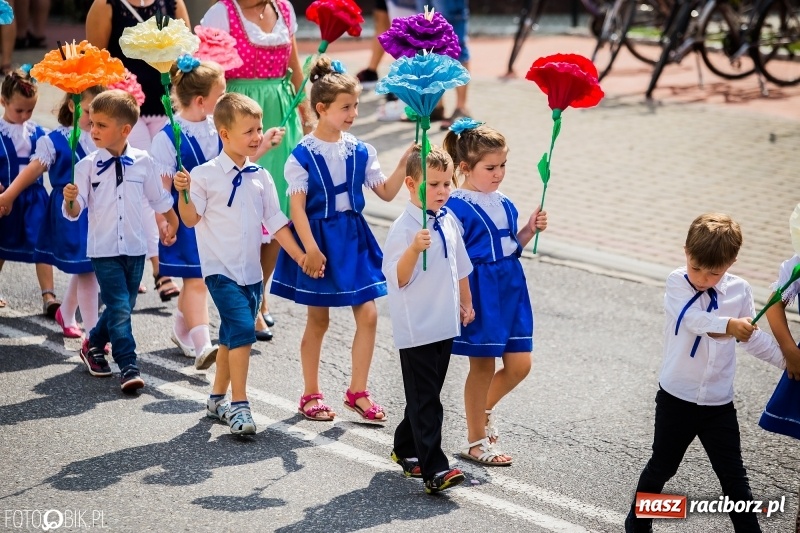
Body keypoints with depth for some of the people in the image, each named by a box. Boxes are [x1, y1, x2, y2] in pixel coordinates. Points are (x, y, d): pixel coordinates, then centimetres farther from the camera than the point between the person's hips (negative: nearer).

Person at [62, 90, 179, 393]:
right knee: (120, 309, -11)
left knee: (122, 307, 14)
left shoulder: (143, 162, -1)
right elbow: (74, 211, -9)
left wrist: (172, 222, 19)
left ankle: (94, 344, 38)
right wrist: (71, 199, -29)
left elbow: (158, 197, 15)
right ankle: (128, 368, -6)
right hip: (104, 250, -3)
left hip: (135, 248, 3)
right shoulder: (87, 166, -6)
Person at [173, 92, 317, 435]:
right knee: (243, 331, -19)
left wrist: (300, 256, 2)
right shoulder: (205, 175, -8)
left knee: (231, 337, 16)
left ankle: (218, 399, 31)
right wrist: (183, 192, -28)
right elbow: (191, 219, -11)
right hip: (220, 268, -6)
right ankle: (239, 405, -12)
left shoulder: (260, 177, 6)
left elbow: (276, 222, 8)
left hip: (251, 271, 6)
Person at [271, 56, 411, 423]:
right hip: (318, 238, -4)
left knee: (368, 315, 0)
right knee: (318, 320, 6)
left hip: (353, 237, 5)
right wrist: (310, 248, -21)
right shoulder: (303, 155, -12)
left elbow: (386, 192, 6)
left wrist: (403, 165, -8)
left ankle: (357, 391, 14)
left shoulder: (360, 151, 2)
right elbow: (297, 205, -15)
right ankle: (311, 394, 21)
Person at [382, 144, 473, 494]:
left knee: (428, 395, 17)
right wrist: (415, 249, -37)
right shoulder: (404, 228, -16)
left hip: (445, 324, 8)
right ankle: (434, 469, -8)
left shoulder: (449, 221, 7)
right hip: (416, 329, -8)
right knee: (425, 400, -6)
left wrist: (466, 303, 26)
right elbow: (398, 278, -22)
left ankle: (406, 449, 34)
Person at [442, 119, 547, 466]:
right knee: (483, 366, 4)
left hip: (510, 288, 7)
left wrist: (529, 230, 2)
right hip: (479, 291, -7)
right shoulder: (457, 207, -14)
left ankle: (483, 410, 33)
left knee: (520, 365, 6)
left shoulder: (504, 203, 9)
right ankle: (476, 442, 19)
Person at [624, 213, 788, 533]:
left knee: (733, 476, 7)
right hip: (677, 398, -1)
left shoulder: (740, 291, -2)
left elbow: (752, 338, 12)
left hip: (719, 403, 1)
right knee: (662, 467, 15)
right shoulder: (677, 282, -10)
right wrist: (728, 325, -45)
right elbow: (693, 319, -29)